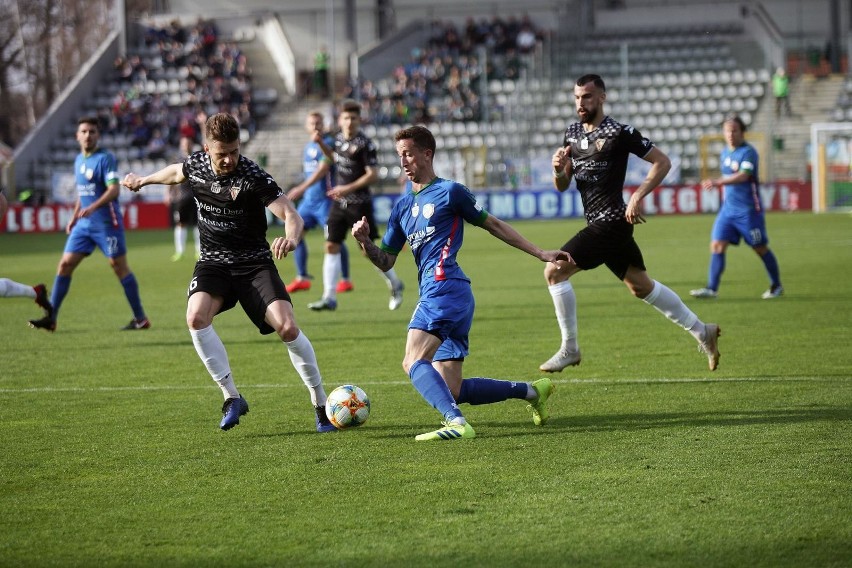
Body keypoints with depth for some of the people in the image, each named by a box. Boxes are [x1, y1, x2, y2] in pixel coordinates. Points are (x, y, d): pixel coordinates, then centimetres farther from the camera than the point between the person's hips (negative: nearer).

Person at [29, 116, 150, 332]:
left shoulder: (105, 158, -11)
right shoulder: (79, 160, 13)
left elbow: (113, 190, -21)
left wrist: (92, 207, -33)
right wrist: (74, 217, 21)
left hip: (107, 223, -7)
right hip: (84, 224, 7)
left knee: (119, 266, -3)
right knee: (65, 264, 2)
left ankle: (141, 319, 5)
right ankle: (51, 318, 5)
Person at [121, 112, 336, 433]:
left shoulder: (252, 177, -20)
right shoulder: (195, 165, -4)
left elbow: (291, 215, -26)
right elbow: (177, 173, 22)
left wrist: (291, 237, -49)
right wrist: (144, 180, 39)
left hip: (254, 262, -3)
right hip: (214, 262, 4)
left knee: (287, 327, -20)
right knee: (196, 318, -26)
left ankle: (321, 405, -3)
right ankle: (232, 397, -12)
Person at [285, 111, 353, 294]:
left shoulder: (328, 143, -11)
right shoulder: (308, 147, 14)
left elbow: (323, 169, -23)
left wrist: (302, 188, -32)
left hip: (325, 198, -8)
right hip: (309, 198, 8)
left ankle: (345, 280, 0)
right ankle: (302, 278, 9)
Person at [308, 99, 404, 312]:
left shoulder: (364, 144, -15)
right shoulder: (339, 138, 6)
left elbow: (373, 174, -18)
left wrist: (348, 189, -23)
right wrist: (321, 144, 13)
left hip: (359, 203, -7)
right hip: (339, 202, 7)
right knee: (331, 246, 0)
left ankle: (395, 286, 21)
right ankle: (329, 297, 1)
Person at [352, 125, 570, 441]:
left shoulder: (449, 192, 2)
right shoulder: (402, 207, 22)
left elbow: (492, 225, 8)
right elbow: (386, 262, 21)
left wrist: (540, 254, 9)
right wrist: (365, 242, 0)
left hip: (445, 288, -8)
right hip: (433, 296, 8)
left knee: (413, 362, -26)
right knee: (451, 391, 5)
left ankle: (456, 422, -39)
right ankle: (532, 391, 16)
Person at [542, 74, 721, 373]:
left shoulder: (619, 133, -12)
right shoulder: (572, 133, 11)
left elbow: (662, 161, -9)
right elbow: (562, 186, 14)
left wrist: (638, 196, -18)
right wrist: (559, 169, -9)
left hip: (610, 222, -9)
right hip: (598, 223, 9)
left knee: (554, 271, -14)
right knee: (641, 286, 16)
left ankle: (569, 348, -5)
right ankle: (701, 330, 28)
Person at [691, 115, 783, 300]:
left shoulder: (748, 152, -15)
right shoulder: (725, 152, 10)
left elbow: (743, 176, -31)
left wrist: (718, 182, -42)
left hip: (748, 210, -7)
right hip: (728, 208, 7)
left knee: (761, 249, 4)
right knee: (717, 245, -6)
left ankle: (776, 286, 21)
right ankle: (712, 288, -7)